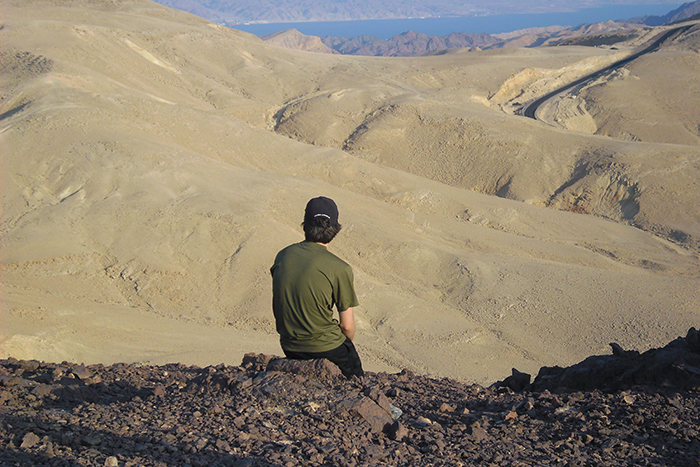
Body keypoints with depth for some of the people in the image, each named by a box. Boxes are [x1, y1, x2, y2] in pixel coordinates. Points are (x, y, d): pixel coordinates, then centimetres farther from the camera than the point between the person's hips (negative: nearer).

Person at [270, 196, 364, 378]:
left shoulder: (282, 256, -2)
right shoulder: (340, 269, -17)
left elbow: (277, 310, 8)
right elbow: (347, 326, -10)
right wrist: (346, 346, 11)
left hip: (289, 348, 5)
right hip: (326, 348, -5)